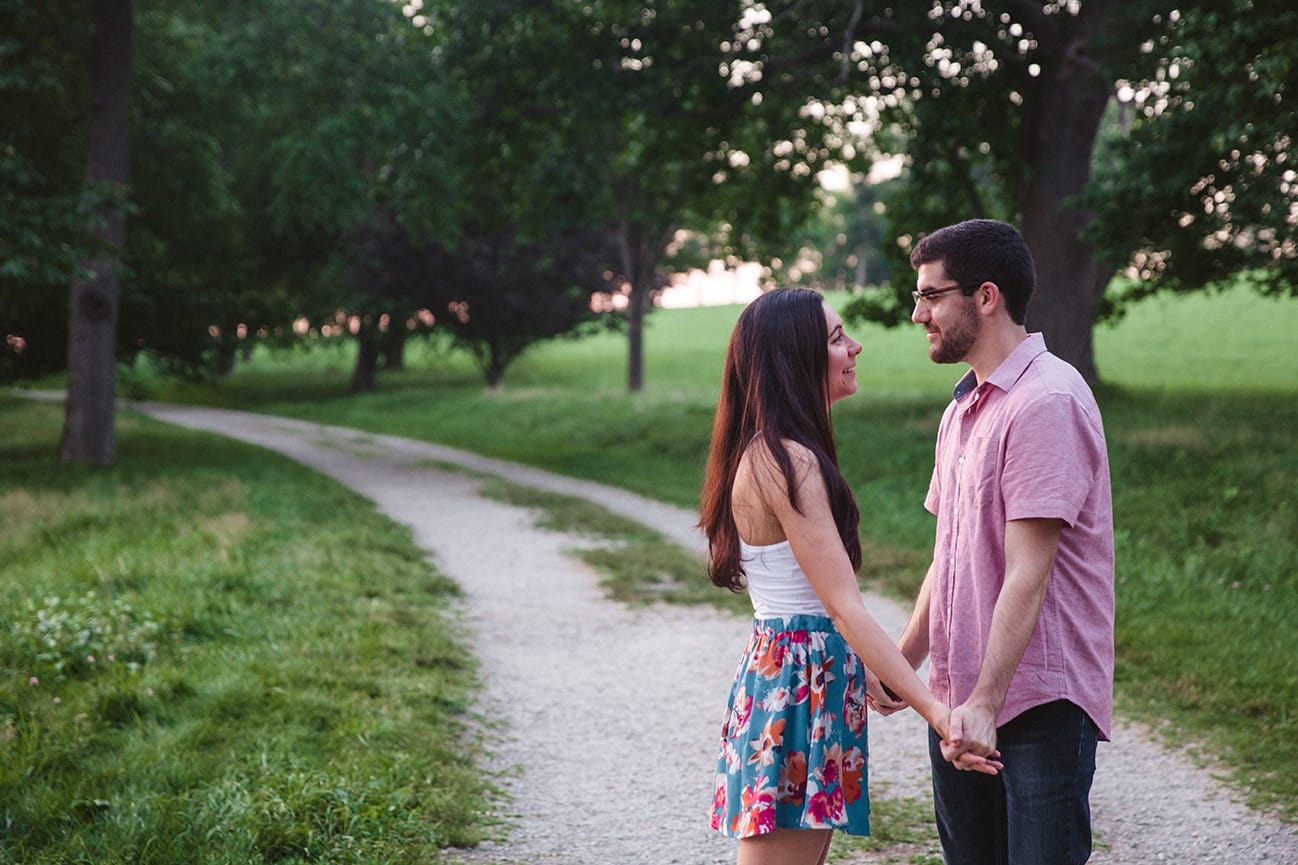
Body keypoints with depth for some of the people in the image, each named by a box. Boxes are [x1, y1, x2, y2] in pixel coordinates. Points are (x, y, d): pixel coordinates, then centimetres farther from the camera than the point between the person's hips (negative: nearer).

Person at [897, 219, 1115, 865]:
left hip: (1041, 699, -9)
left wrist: (985, 702, -25)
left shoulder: (1047, 400, -14)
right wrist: (902, 664, 16)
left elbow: (1028, 572, -21)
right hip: (958, 700, 9)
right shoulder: (962, 409, 15)